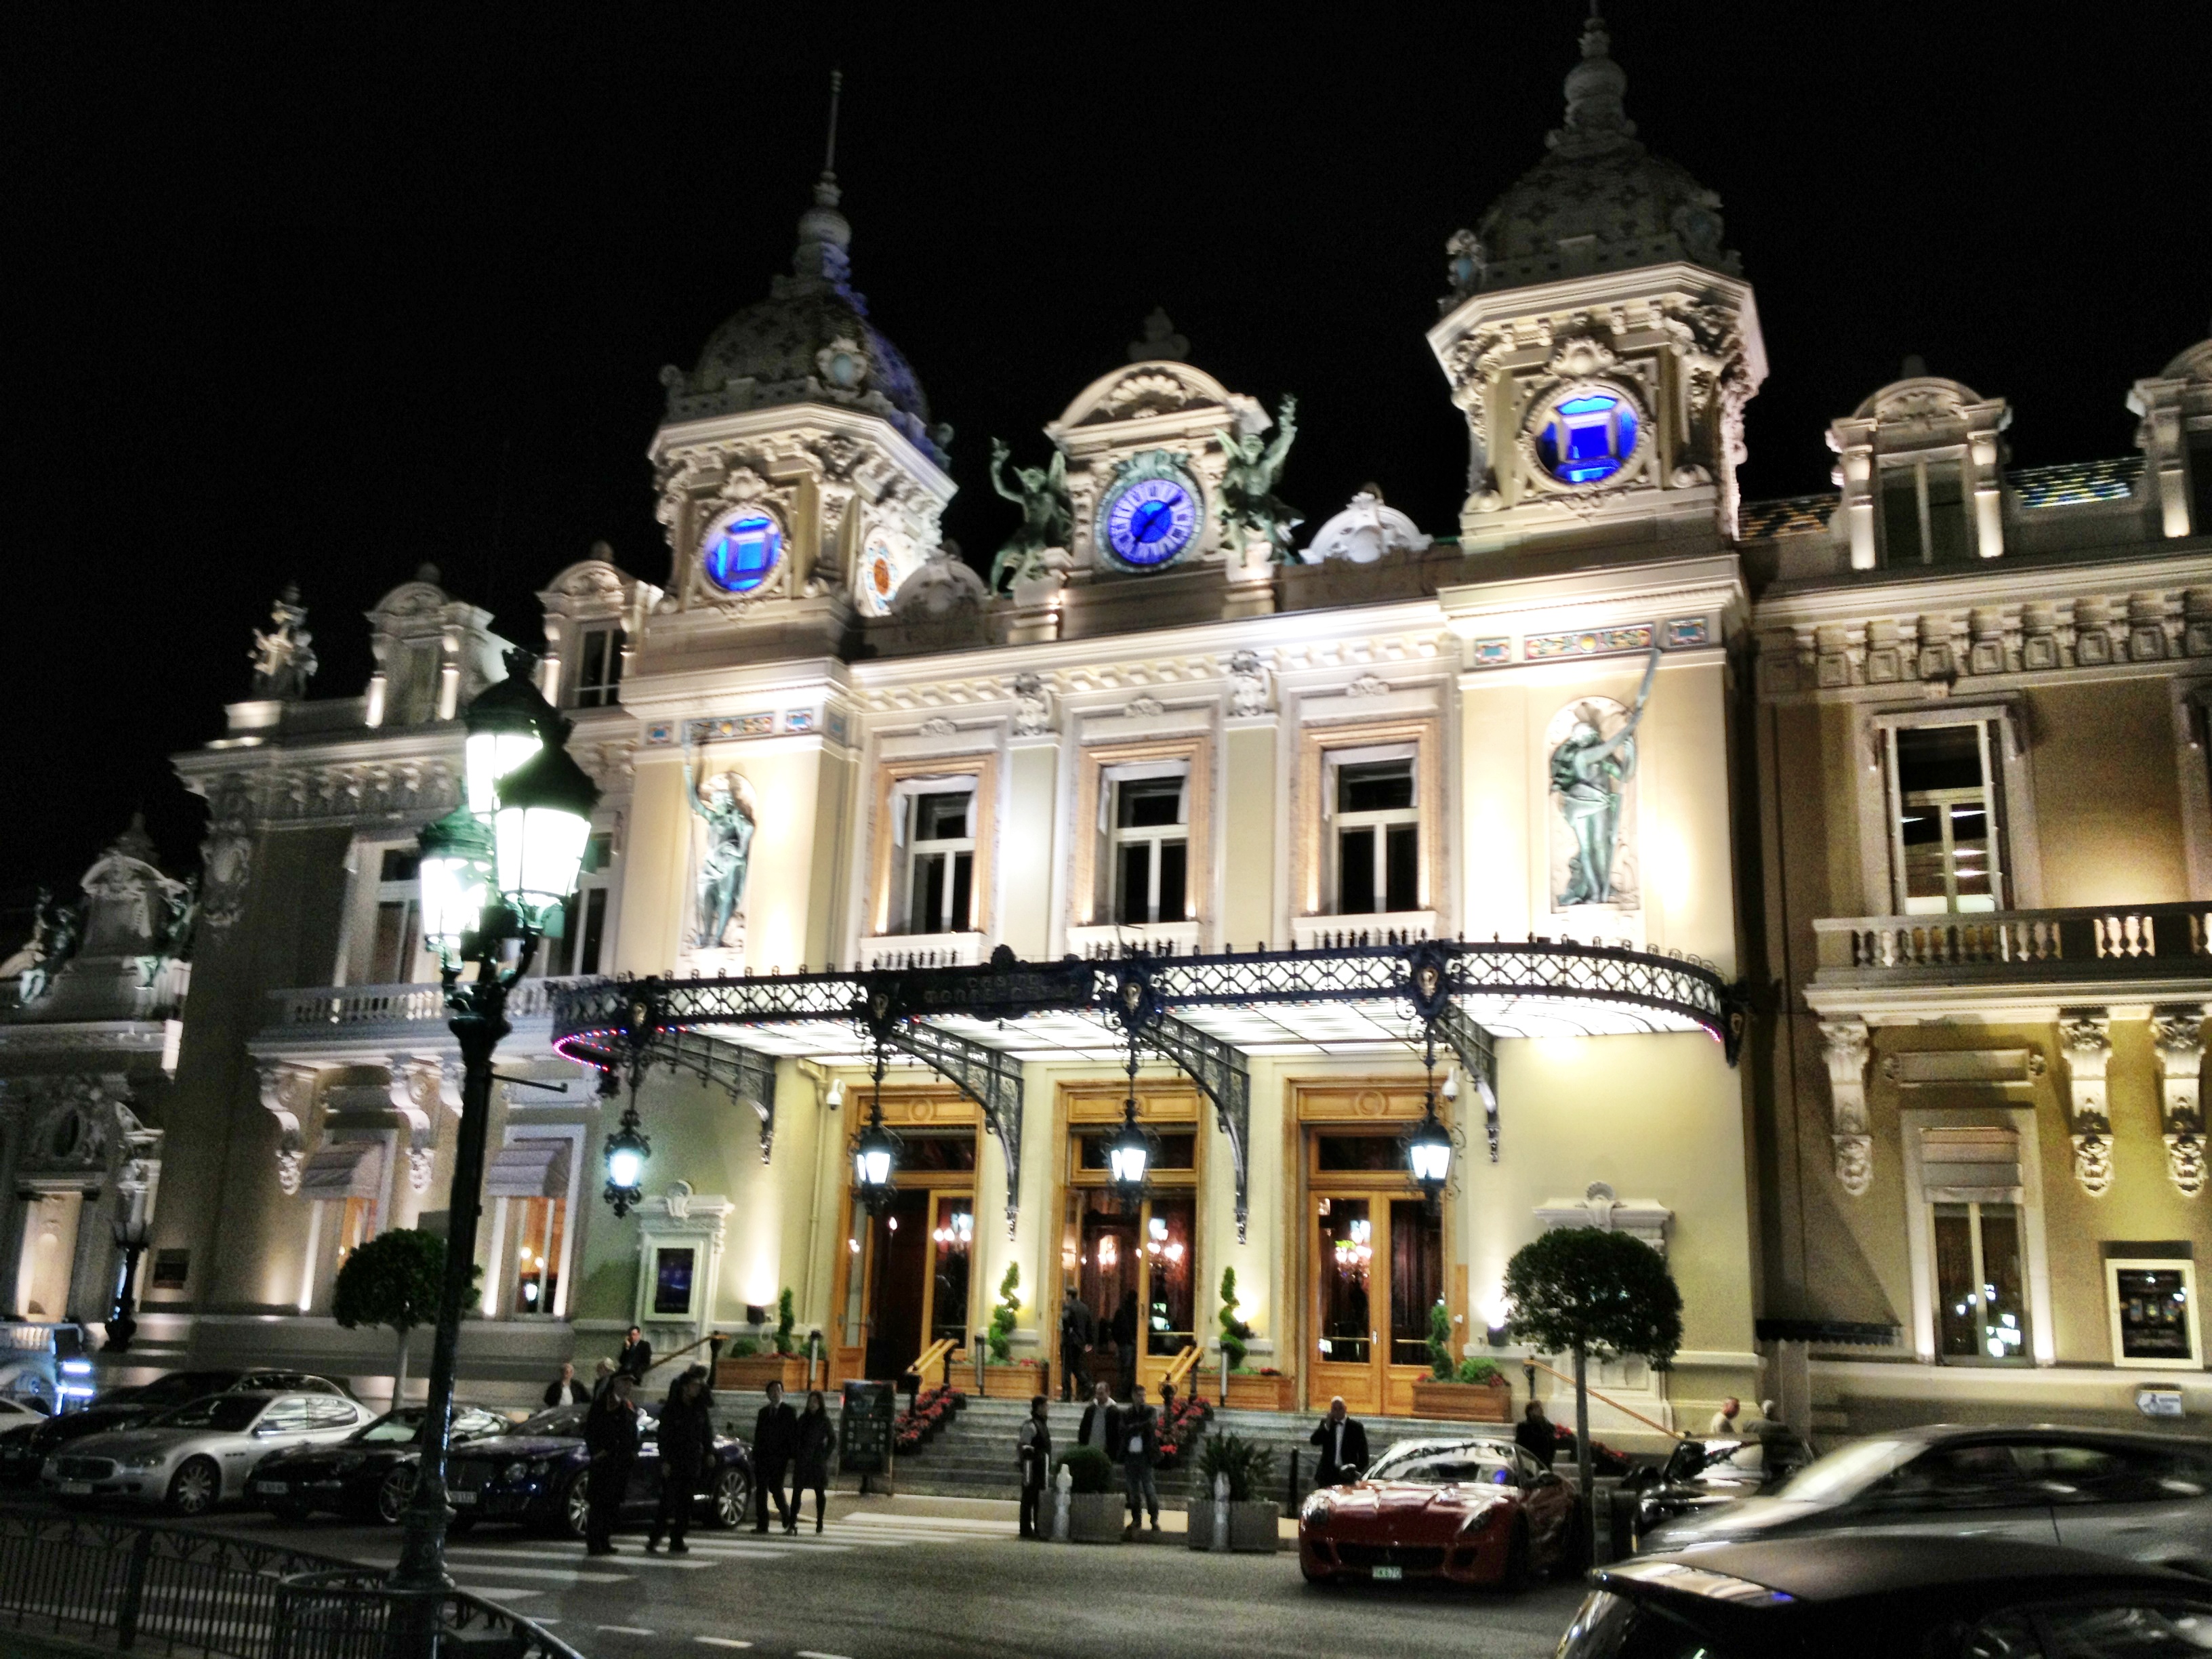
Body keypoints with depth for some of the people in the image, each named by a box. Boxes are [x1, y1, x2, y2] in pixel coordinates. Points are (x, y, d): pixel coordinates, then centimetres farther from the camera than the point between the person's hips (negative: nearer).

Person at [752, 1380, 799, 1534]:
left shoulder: (789, 1412, 2)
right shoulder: (763, 1412, 15)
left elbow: (794, 1435, -3)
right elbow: (758, 1435, 15)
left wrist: (791, 1457, -12)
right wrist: (755, 1456, 8)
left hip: (779, 1458, -4)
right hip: (763, 1457, 5)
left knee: (776, 1488, -10)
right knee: (761, 1489, 2)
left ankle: (789, 1520, 6)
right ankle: (762, 1524, 6)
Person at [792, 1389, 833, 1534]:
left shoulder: (824, 1420, 0)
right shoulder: (803, 1418, 10)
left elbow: (833, 1439, 3)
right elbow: (796, 1439, 12)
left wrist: (825, 1456, -5)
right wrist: (794, 1456, 3)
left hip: (818, 1461, -3)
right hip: (802, 1461, 3)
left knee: (820, 1492, 5)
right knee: (796, 1491, -6)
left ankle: (819, 1522, 12)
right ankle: (793, 1522, -9)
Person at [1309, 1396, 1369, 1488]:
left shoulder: (1356, 1426, 1)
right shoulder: (1325, 1423, 9)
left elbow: (1363, 1453, 3)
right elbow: (1314, 1441, -4)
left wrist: (1360, 1472, -6)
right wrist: (1327, 1425, -12)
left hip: (1348, 1475, -2)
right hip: (1327, 1474, 2)